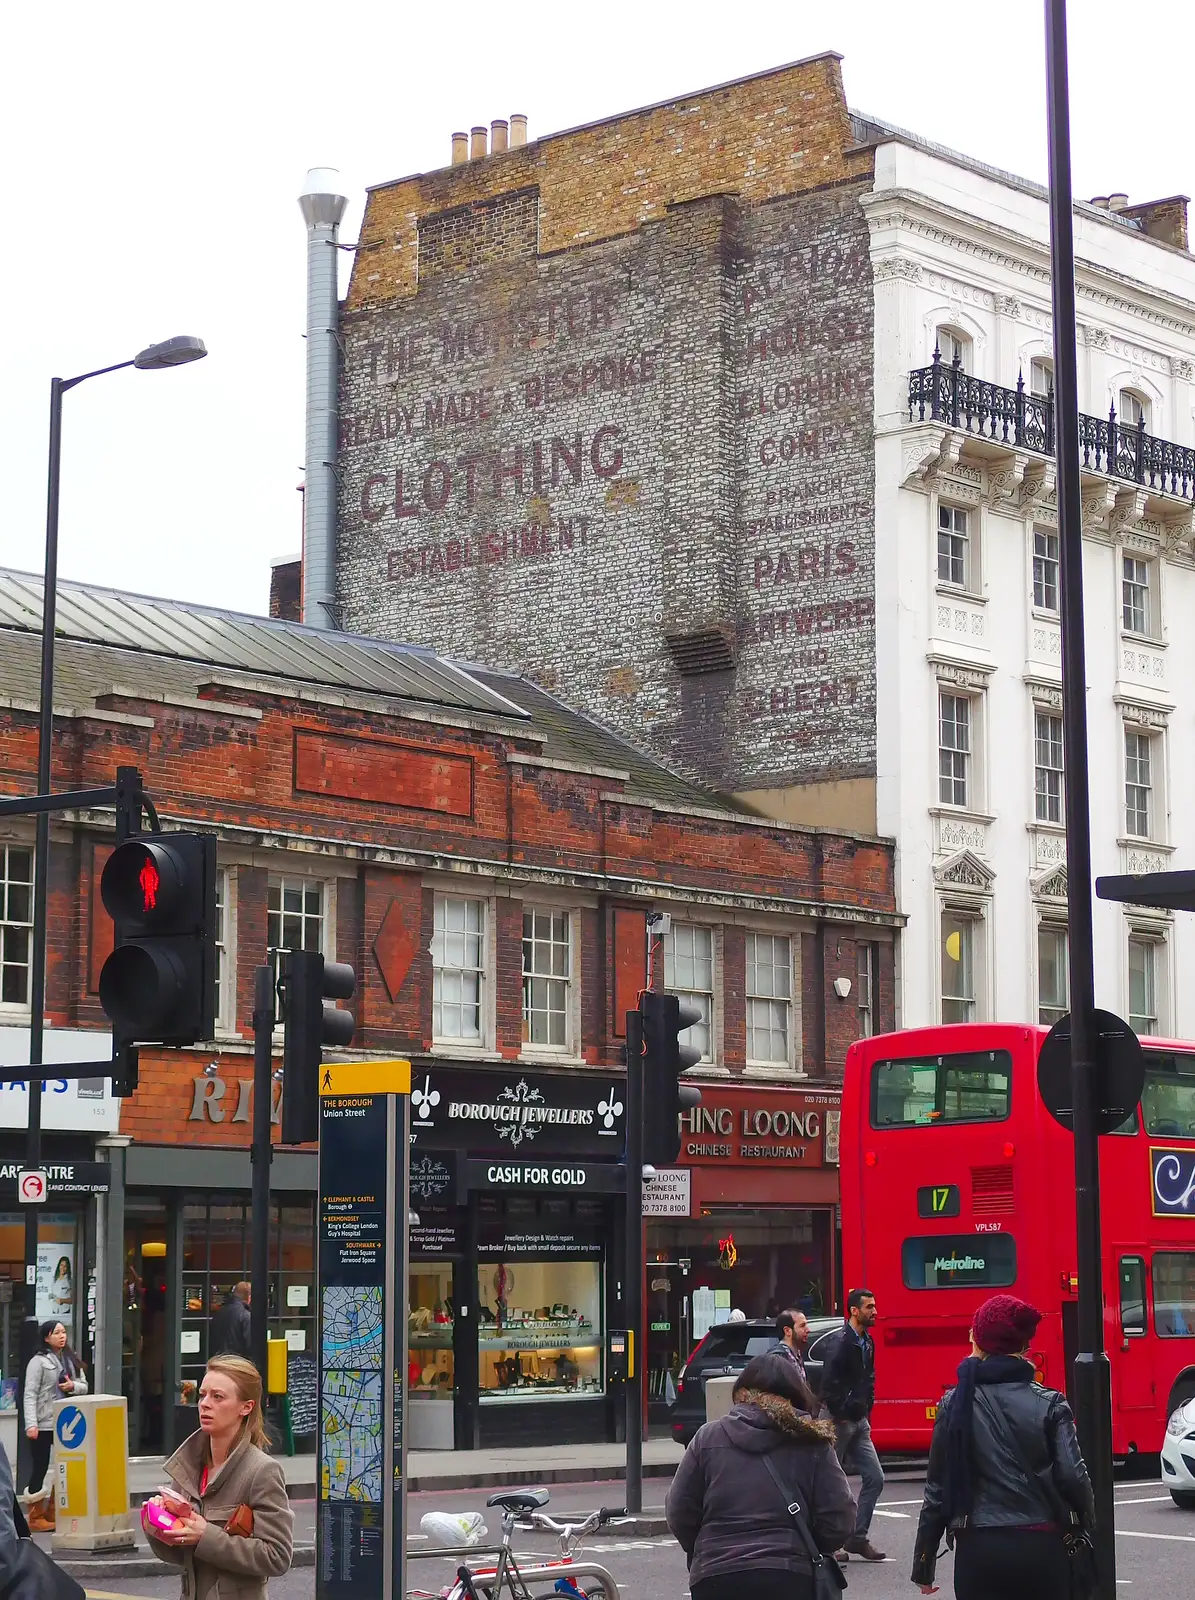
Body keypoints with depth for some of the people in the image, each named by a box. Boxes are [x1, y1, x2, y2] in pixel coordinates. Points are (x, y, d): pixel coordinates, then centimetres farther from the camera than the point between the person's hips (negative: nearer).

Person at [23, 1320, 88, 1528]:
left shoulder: (72, 1359, 13)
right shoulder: (38, 1361, -6)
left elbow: (84, 1386, 16)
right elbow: (30, 1394, -12)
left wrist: (73, 1386, -8)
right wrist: (31, 1424, -21)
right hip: (44, 1425, -6)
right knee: (40, 1470, 0)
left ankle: (53, 1514, 17)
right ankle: (36, 1518, 7)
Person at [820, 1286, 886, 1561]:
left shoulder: (867, 1343, 11)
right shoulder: (841, 1342, -16)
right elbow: (829, 1383, -22)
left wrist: (867, 1408, 13)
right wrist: (839, 1415, -17)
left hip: (859, 1422, 9)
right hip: (840, 1422, -9)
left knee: (874, 1477, 3)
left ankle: (858, 1538, 10)